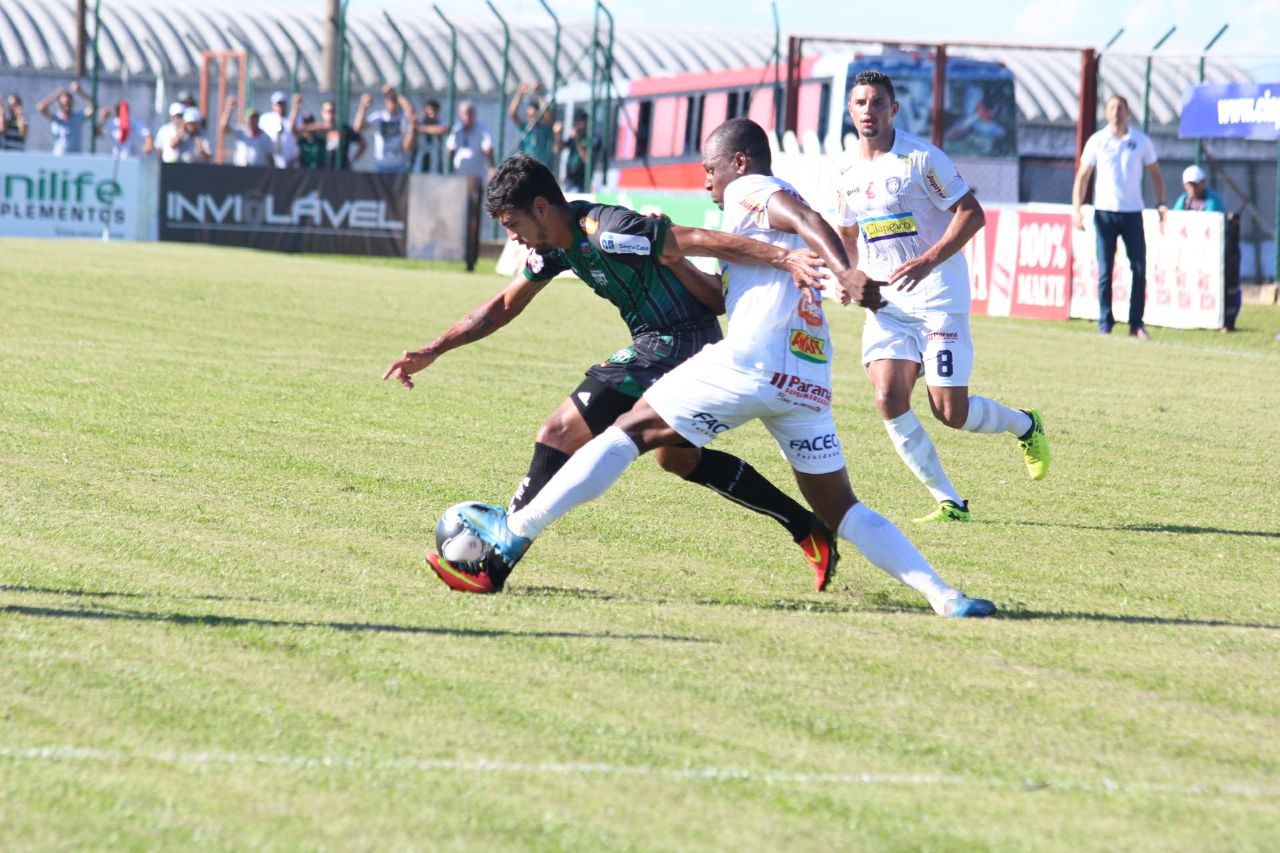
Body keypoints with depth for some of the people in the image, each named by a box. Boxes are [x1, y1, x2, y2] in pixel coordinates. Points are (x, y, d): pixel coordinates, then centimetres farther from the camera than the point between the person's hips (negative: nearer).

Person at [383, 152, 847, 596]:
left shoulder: (605, 232, -23)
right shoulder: (556, 241, 7)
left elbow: (700, 241, -25)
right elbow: (503, 306, 17)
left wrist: (784, 258, -30)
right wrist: (432, 352, 12)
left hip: (672, 346, -11)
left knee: (558, 436, -12)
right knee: (680, 459, 29)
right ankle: (810, 530, 34)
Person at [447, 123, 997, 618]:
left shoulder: (747, 190, 6)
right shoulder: (782, 199, 30)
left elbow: (805, 219, -16)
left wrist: (845, 273, -33)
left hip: (753, 363, -8)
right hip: (809, 383, 8)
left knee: (630, 432, 0)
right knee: (840, 509, 13)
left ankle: (513, 534, -1)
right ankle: (943, 595, -3)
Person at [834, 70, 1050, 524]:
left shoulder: (920, 158, -10)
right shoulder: (847, 173, 9)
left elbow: (972, 213, -12)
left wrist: (929, 261, -24)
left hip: (939, 299, -5)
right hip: (886, 304, 5)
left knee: (950, 412, -7)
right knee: (889, 399, -14)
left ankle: (1024, 424, 27)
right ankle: (949, 502, -3)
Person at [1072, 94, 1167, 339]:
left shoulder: (1141, 141, 5)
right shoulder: (1097, 141, 3)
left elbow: (1155, 173, 13)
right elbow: (1083, 176, 5)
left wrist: (1160, 202, -1)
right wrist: (1076, 209, -5)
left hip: (1132, 213, 1)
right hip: (1104, 212, -1)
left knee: (1139, 269, -3)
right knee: (1105, 271, -2)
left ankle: (1136, 324, 4)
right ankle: (1105, 325, 2)